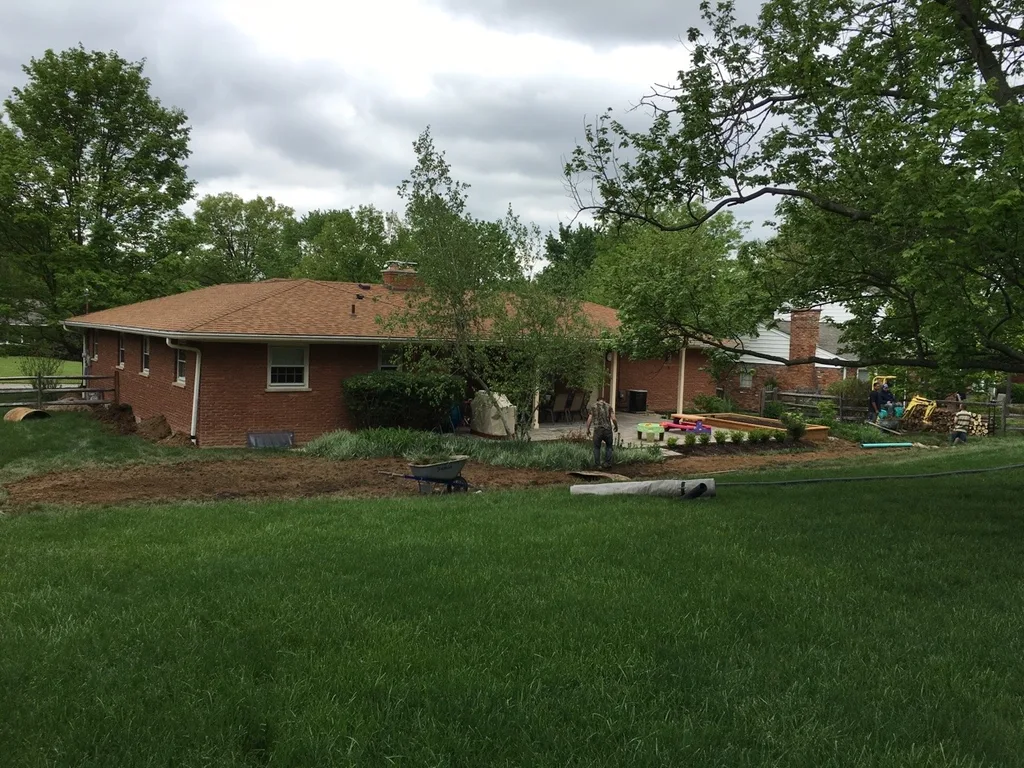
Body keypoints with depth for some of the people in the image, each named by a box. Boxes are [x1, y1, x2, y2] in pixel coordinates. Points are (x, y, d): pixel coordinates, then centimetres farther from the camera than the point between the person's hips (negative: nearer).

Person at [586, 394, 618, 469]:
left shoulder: (593, 407, 6)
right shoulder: (609, 406, 6)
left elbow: (589, 419, -1)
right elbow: (613, 419, -4)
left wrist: (587, 429, 11)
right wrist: (616, 426, 14)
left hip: (597, 430, 0)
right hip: (608, 430, 1)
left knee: (597, 447, 18)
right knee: (608, 446, 22)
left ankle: (597, 464, 15)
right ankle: (607, 463, 15)